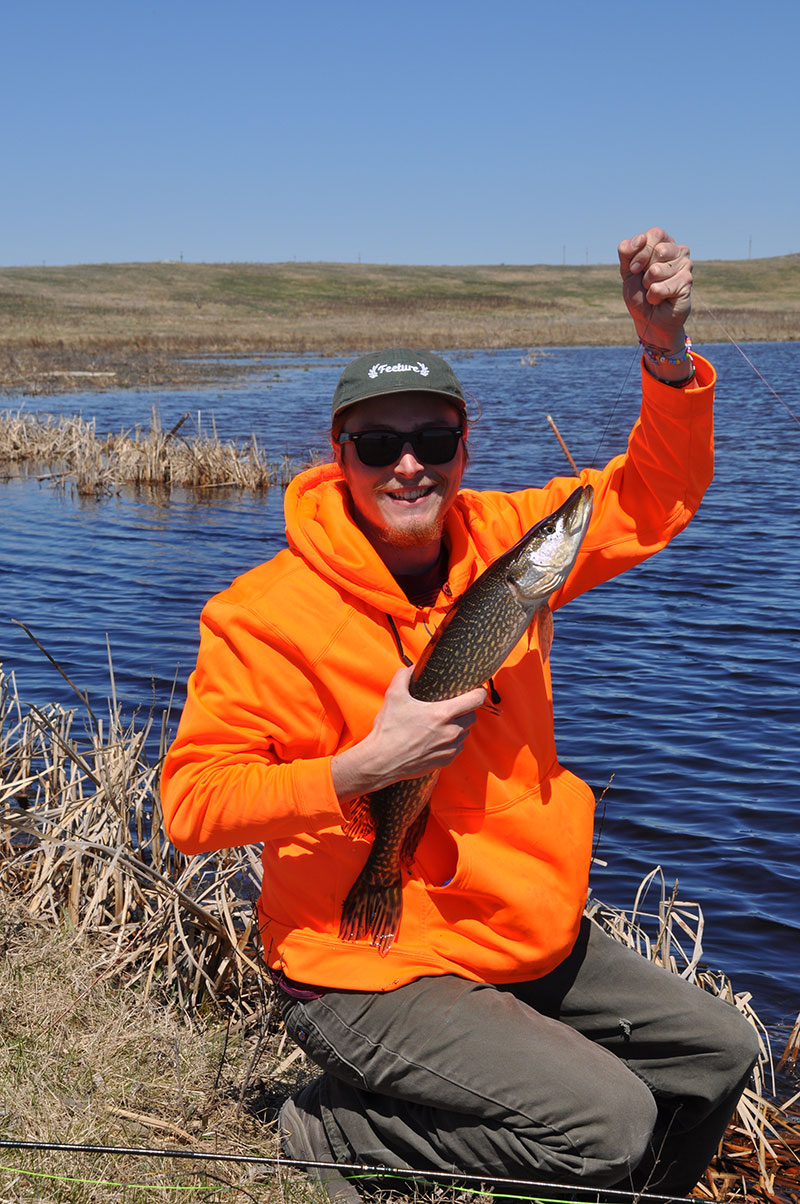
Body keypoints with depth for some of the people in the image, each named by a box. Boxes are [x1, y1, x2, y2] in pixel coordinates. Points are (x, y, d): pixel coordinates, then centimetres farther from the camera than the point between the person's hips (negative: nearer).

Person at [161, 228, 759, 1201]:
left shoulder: (498, 539, 0)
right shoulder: (266, 615, -17)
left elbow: (654, 497, 7)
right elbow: (191, 803, -18)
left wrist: (665, 349, -10)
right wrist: (364, 768, -29)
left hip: (529, 936, 7)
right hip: (367, 973, -7)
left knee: (717, 1053, 12)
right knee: (609, 1124, -21)